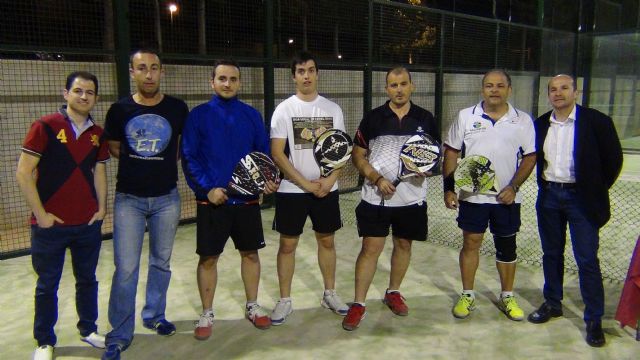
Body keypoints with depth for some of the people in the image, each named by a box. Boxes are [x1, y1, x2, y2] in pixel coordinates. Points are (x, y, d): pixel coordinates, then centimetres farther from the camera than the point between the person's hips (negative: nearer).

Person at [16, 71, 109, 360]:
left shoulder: (97, 133, 5)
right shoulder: (45, 127, -9)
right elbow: (23, 173, -10)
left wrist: (102, 208, 5)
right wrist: (41, 214, -11)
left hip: (88, 224, 4)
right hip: (50, 224, -4)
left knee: (87, 280, 16)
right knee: (47, 285, 10)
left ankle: (88, 330, 33)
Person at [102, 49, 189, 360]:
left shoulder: (178, 109, -2)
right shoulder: (119, 110, -2)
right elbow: (113, 148, 11)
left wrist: (163, 164, 2)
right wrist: (139, 162, 1)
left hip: (166, 197, 1)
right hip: (129, 198, -1)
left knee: (161, 262, 13)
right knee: (125, 268, -1)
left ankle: (154, 316, 33)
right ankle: (120, 334, 13)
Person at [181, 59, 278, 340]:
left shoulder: (252, 115, 5)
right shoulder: (198, 115, -2)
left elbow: (264, 153, 7)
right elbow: (189, 158, -5)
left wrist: (268, 179, -11)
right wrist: (207, 188, -16)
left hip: (247, 199, 2)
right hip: (212, 200, -2)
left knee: (250, 252, 12)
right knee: (208, 257, 6)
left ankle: (252, 306, 30)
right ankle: (206, 314, 23)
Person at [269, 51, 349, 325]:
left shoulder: (333, 109, 5)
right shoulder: (284, 109, -4)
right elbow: (277, 154, -9)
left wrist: (330, 180, -10)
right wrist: (306, 184, -13)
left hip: (327, 189, 3)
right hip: (292, 190, -2)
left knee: (326, 241, 13)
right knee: (288, 244, 4)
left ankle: (330, 294, 29)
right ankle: (284, 300, 18)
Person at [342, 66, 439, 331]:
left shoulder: (425, 119, 5)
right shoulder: (372, 118, -1)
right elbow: (358, 155, 0)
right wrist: (377, 179, -13)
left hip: (412, 197, 3)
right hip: (376, 197, -2)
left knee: (403, 245, 14)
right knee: (370, 249, -2)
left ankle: (393, 293, 34)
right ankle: (358, 304, 8)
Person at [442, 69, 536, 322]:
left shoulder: (523, 120, 1)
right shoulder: (466, 117, 1)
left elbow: (530, 157, 2)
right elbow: (451, 153, 1)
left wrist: (513, 187, -10)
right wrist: (448, 188, -5)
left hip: (506, 197, 1)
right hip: (472, 195, -1)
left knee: (507, 246, 12)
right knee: (470, 244, 5)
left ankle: (507, 298, 28)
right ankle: (467, 296, 20)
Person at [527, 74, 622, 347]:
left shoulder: (596, 121, -7)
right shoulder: (540, 124, 5)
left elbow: (613, 159, -3)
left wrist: (596, 191, -1)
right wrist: (544, 186, 9)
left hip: (581, 198, -4)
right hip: (548, 196, 4)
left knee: (587, 259, 0)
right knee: (551, 254, 14)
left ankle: (594, 319, 12)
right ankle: (552, 303, 30)